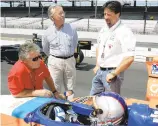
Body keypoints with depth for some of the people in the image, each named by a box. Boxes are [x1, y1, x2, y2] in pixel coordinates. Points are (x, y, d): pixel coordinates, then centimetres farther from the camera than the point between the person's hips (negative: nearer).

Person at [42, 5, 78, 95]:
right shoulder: (48, 33, -8)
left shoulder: (71, 28, -4)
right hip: (55, 62, -1)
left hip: (70, 61, 2)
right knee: (55, 88, 8)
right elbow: (45, 50, 9)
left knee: (70, 87, 15)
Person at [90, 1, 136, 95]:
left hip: (111, 72, -8)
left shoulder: (124, 32, -18)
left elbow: (129, 58, -24)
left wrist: (113, 73, -19)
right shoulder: (104, 29, 7)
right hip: (100, 71, 8)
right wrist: (97, 65, 14)